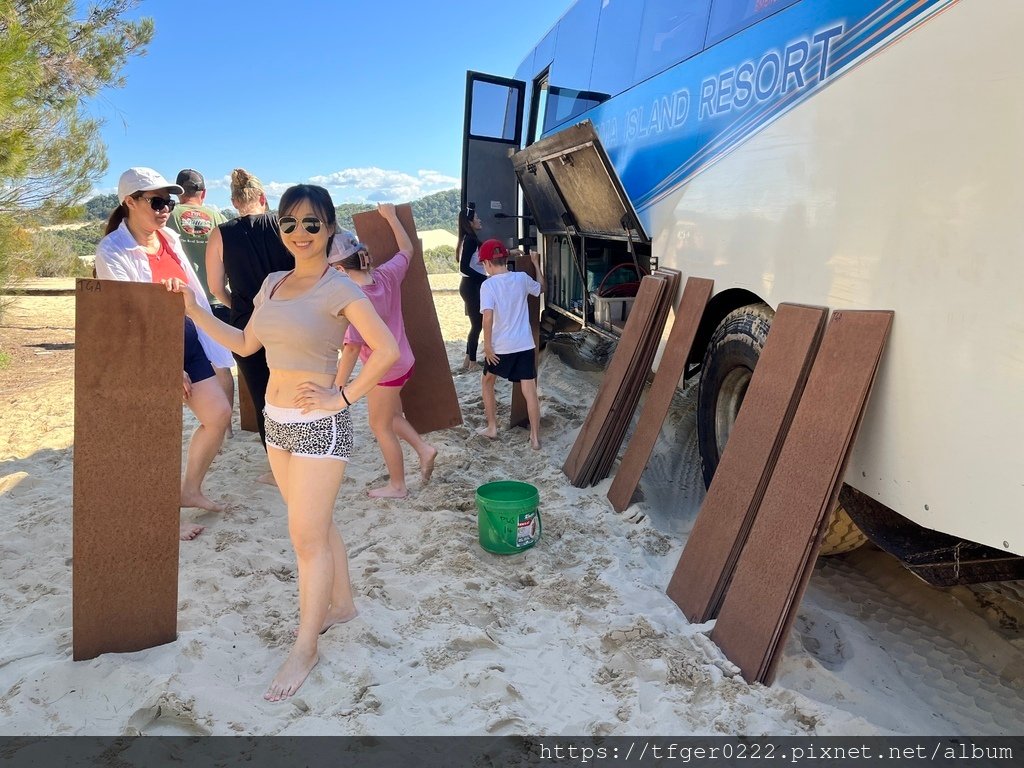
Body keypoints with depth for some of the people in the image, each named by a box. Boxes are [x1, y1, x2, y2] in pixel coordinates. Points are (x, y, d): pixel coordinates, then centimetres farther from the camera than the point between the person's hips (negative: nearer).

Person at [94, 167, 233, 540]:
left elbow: (194, 292, 10)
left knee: (219, 414, 8)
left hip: (187, 338, 7)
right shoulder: (112, 252, -13)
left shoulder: (170, 237, 7)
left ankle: (190, 490, 29)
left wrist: (210, 344, 9)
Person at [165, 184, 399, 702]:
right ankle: (341, 603, 39)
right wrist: (194, 311, 11)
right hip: (276, 421, 7)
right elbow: (244, 344, 18)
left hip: (319, 425, -7)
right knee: (316, 525, 19)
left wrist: (343, 396, -17)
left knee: (307, 537, 0)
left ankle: (305, 649, 15)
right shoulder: (273, 283, 10)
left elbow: (387, 351, -21)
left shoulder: (337, 288, -14)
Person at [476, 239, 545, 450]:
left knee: (488, 383, 22)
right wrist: (536, 263, 32)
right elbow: (541, 288, 22)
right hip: (525, 345, 3)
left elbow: (488, 317, -22)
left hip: (500, 347, -3)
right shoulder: (522, 278, 1)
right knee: (530, 391, 4)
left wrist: (487, 346, -13)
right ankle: (535, 438, 7)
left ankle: (492, 427, 27)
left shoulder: (488, 285, -11)